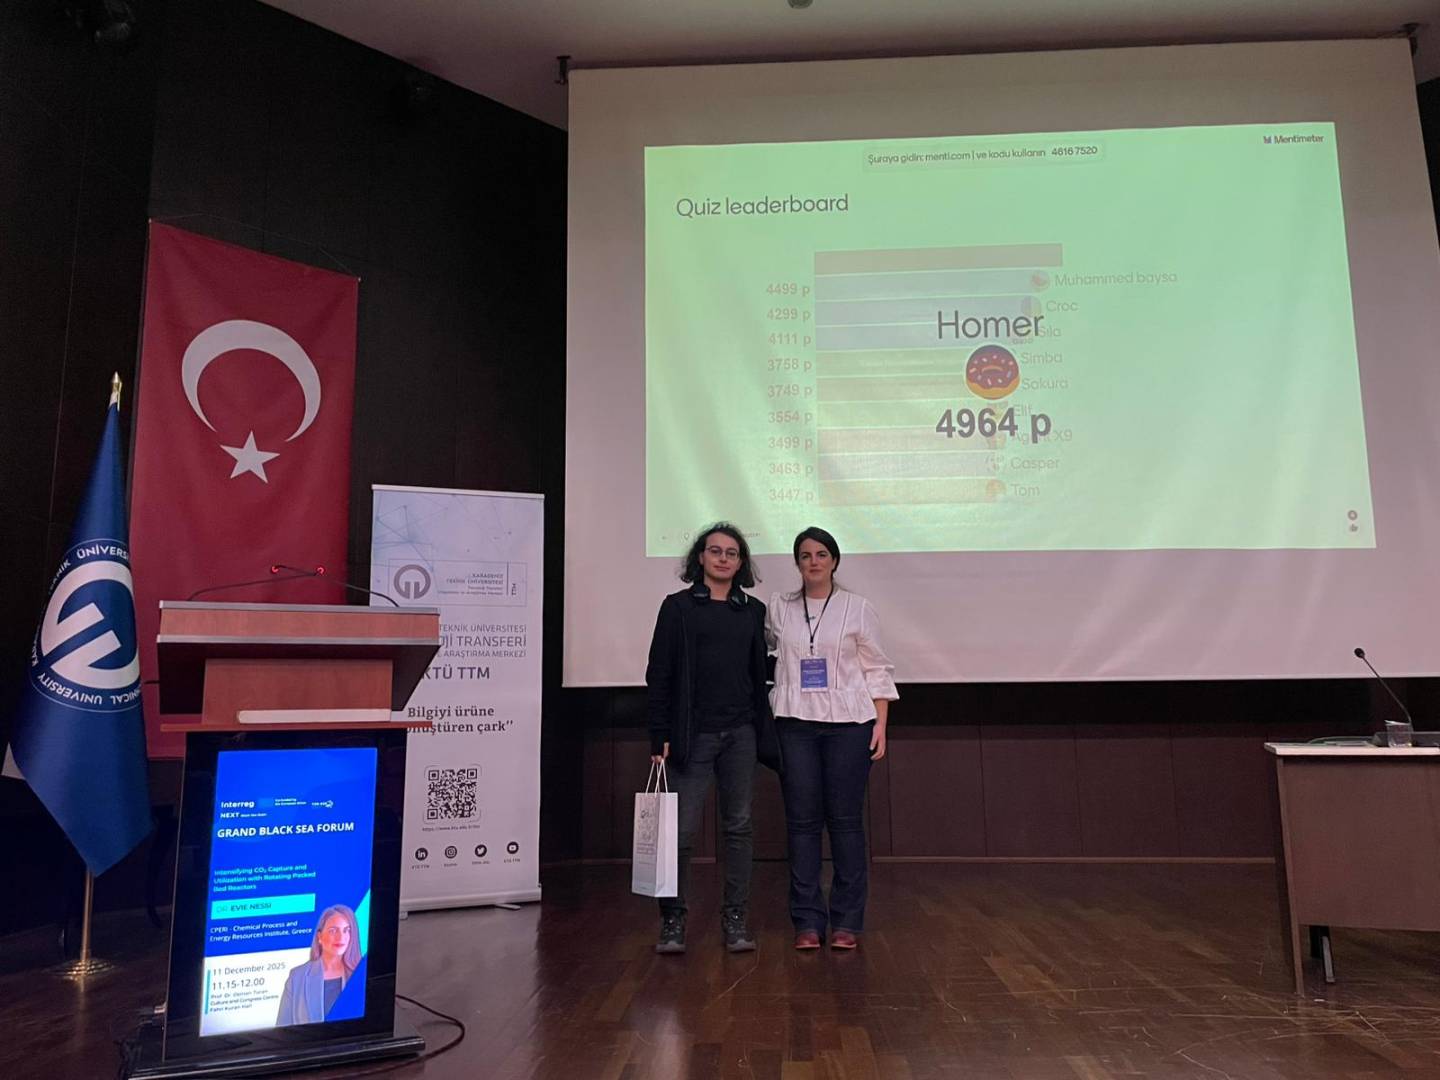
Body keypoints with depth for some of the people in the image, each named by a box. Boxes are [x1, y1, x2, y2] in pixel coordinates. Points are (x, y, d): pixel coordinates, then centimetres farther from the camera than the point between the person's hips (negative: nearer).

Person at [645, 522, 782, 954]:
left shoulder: (753, 611, 11)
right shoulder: (678, 606, 1)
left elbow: (759, 674, 14)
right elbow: (659, 675, -2)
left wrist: (763, 732, 8)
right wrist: (660, 736, -7)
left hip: (740, 733, 3)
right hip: (693, 734, -3)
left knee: (738, 826, 8)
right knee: (682, 829, -2)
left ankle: (736, 920, 18)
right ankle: (672, 920, 13)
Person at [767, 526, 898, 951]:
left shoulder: (858, 608, 3)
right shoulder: (778, 608, 7)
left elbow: (877, 670, 4)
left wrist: (880, 725, -2)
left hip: (848, 724, -1)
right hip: (795, 724, 2)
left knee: (846, 820, 2)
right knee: (802, 820, 3)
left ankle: (847, 920, 12)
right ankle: (807, 920, 12)